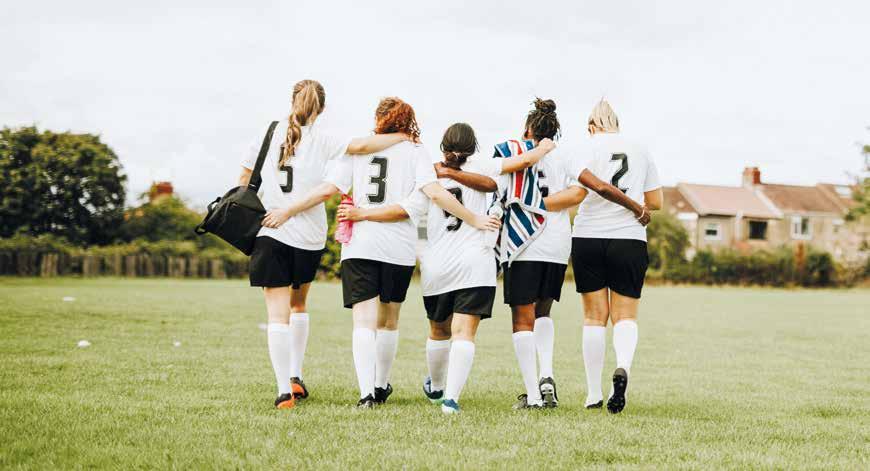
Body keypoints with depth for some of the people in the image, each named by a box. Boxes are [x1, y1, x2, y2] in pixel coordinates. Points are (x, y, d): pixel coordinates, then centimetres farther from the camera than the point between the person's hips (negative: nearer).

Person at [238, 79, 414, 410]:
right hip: (309, 237, 1)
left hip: (271, 234, 0)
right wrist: (403, 137, -7)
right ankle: (295, 376, 18)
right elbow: (359, 145, -18)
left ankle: (284, 389, -11)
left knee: (278, 313, -2)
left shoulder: (270, 132, 4)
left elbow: (244, 178, 10)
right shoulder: (322, 140, -3)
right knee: (298, 303, 23)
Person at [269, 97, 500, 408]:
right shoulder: (415, 152, 4)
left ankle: (366, 393, -22)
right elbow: (435, 193, -9)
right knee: (388, 320, 18)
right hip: (399, 248, 1)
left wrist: (287, 212, 5)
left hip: (359, 245, 0)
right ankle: (381, 387, 30)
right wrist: (474, 220, -5)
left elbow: (328, 190, -1)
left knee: (364, 320, -7)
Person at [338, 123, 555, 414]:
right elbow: (525, 161, 1)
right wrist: (544, 148, 22)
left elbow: (404, 211, -2)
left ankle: (436, 388, 42)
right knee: (464, 333, -7)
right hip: (475, 265, -3)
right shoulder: (479, 167, 3)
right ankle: (451, 398, -22)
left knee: (439, 330, 21)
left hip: (436, 268, 3)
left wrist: (362, 214, 1)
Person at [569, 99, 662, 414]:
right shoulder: (640, 151, 11)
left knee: (594, 316, 6)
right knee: (625, 316, 5)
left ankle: (593, 395, 7)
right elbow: (656, 202, 15)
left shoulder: (588, 148, 0)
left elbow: (578, 193, -12)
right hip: (630, 239, 1)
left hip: (588, 238, -1)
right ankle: (623, 367, -25)